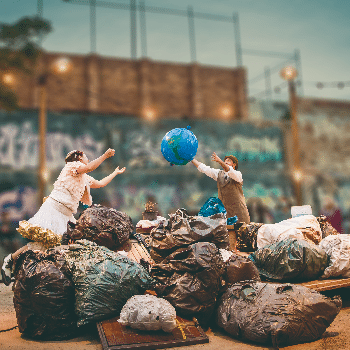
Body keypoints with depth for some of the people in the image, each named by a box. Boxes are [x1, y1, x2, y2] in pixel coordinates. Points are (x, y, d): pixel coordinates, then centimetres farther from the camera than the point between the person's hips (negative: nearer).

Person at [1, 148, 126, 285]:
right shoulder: (71, 165, 1)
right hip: (54, 208, -9)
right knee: (43, 241, -19)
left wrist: (116, 173, 42)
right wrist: (105, 155, -10)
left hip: (66, 215, 9)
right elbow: (89, 167, -17)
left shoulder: (85, 178, 25)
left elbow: (101, 183, 37)